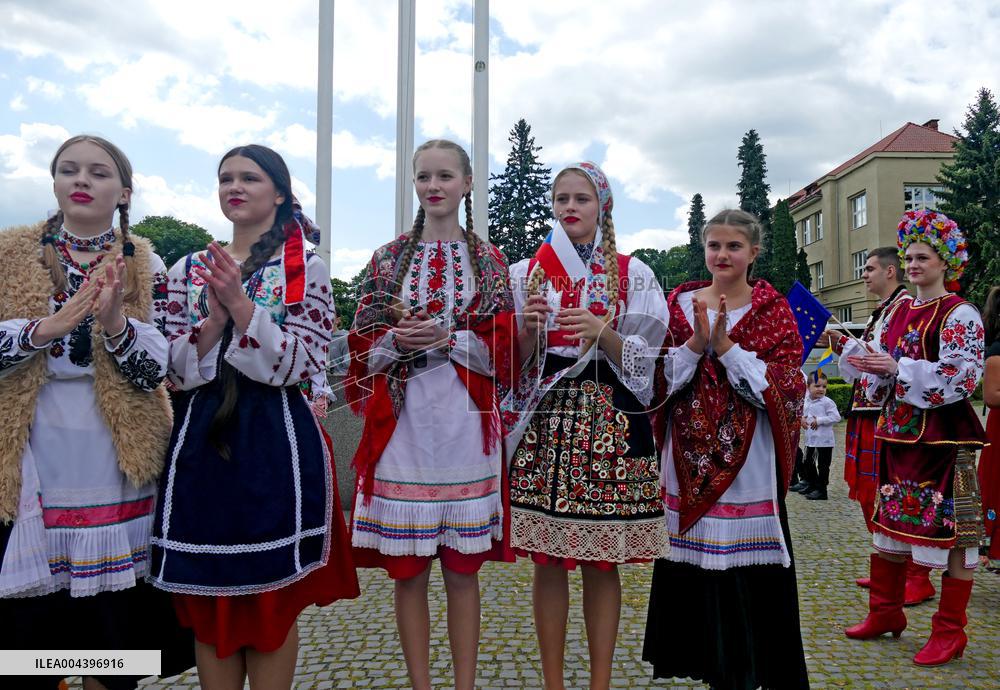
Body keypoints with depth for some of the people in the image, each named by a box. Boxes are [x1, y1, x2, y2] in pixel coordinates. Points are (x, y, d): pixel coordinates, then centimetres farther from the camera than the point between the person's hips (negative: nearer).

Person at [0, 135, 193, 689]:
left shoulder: (145, 266, 3)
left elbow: (154, 371, -6)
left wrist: (115, 322, -24)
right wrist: (49, 326, -21)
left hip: (116, 457, 0)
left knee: (116, 619, 9)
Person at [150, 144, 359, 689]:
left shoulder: (305, 268, 0)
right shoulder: (188, 270, 10)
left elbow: (303, 364, -10)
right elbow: (174, 371, 4)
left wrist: (240, 305, -17)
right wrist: (212, 322, -13)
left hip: (275, 445, -3)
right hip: (201, 444, 4)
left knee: (273, 598, 7)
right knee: (206, 597, 11)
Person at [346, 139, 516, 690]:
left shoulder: (488, 260, 9)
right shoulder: (387, 260, 10)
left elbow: (500, 348, 1)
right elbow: (364, 345, 6)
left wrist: (445, 337, -14)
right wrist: (398, 339, -14)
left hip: (464, 425, 0)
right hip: (402, 424, 1)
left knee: (463, 570, 6)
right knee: (407, 570, 6)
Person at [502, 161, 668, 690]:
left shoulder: (632, 272, 7)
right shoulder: (525, 272, 11)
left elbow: (642, 358, 2)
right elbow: (514, 360, 9)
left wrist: (602, 332, -16)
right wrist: (529, 328, -12)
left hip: (610, 423, -1)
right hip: (545, 420, 1)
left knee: (602, 560, 3)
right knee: (548, 558, 4)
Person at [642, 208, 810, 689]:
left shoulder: (773, 310, 2)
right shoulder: (679, 303, 8)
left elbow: (783, 389, -8)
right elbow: (657, 378, 1)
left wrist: (726, 346, -16)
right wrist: (696, 344, -14)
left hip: (747, 462, -2)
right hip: (688, 460, 2)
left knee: (747, 573, 1)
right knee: (690, 571, 7)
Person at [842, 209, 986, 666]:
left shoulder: (960, 315, -7)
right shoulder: (898, 313, 13)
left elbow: (962, 378, -18)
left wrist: (898, 368, -21)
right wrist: (866, 364, -4)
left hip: (942, 436, -7)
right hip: (899, 432, 7)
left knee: (949, 526, -1)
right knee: (890, 520, 12)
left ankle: (950, 630, 12)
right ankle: (885, 613, 25)